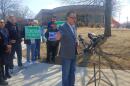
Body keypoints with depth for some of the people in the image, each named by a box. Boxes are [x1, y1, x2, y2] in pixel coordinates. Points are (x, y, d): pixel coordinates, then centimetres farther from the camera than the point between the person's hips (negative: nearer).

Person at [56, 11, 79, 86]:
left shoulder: (74, 27, 7)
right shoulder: (63, 27, -17)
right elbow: (57, 38, -33)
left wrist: (77, 41, 0)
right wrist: (59, 34, -54)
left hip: (74, 54, 7)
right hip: (66, 54, -7)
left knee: (72, 72, 19)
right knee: (66, 73, 7)